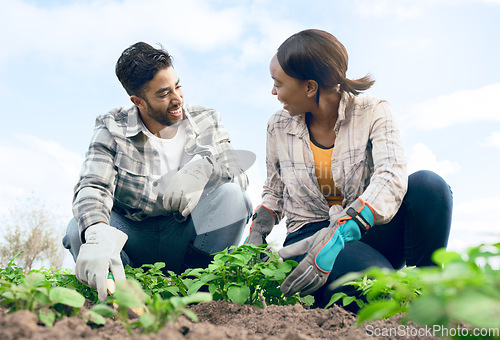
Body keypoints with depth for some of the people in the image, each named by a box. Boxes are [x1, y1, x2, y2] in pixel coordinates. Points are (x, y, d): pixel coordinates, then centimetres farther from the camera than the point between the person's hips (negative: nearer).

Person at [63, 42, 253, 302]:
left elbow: (240, 176, -9)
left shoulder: (206, 122, -1)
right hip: (132, 237, 0)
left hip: (186, 237, 1)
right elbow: (92, 187, -22)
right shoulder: (112, 129, -6)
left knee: (232, 196, -26)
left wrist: (204, 166, -33)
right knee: (79, 232, -29)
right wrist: (98, 235, -45)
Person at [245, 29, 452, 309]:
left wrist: (340, 233, -39)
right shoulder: (279, 127, 4)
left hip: (367, 233, 2)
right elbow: (274, 192, 16)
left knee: (428, 184, -27)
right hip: (309, 235, -1)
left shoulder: (372, 113, -6)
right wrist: (256, 234, -4)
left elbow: (392, 176, -24)